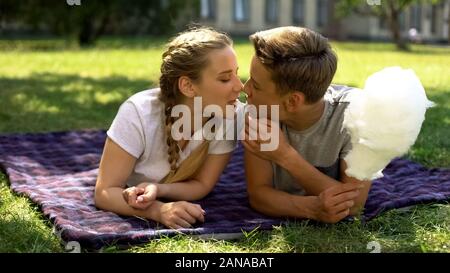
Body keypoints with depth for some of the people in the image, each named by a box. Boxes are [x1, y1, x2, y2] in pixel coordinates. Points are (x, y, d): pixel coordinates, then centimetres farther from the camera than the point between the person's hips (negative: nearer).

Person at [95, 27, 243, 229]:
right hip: (132, 201, -2)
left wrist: (157, 189, -39)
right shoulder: (140, 113, -37)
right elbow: (104, 192, -33)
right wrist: (159, 210, -52)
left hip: (180, 202, 2)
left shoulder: (230, 116, -29)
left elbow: (202, 185, -18)